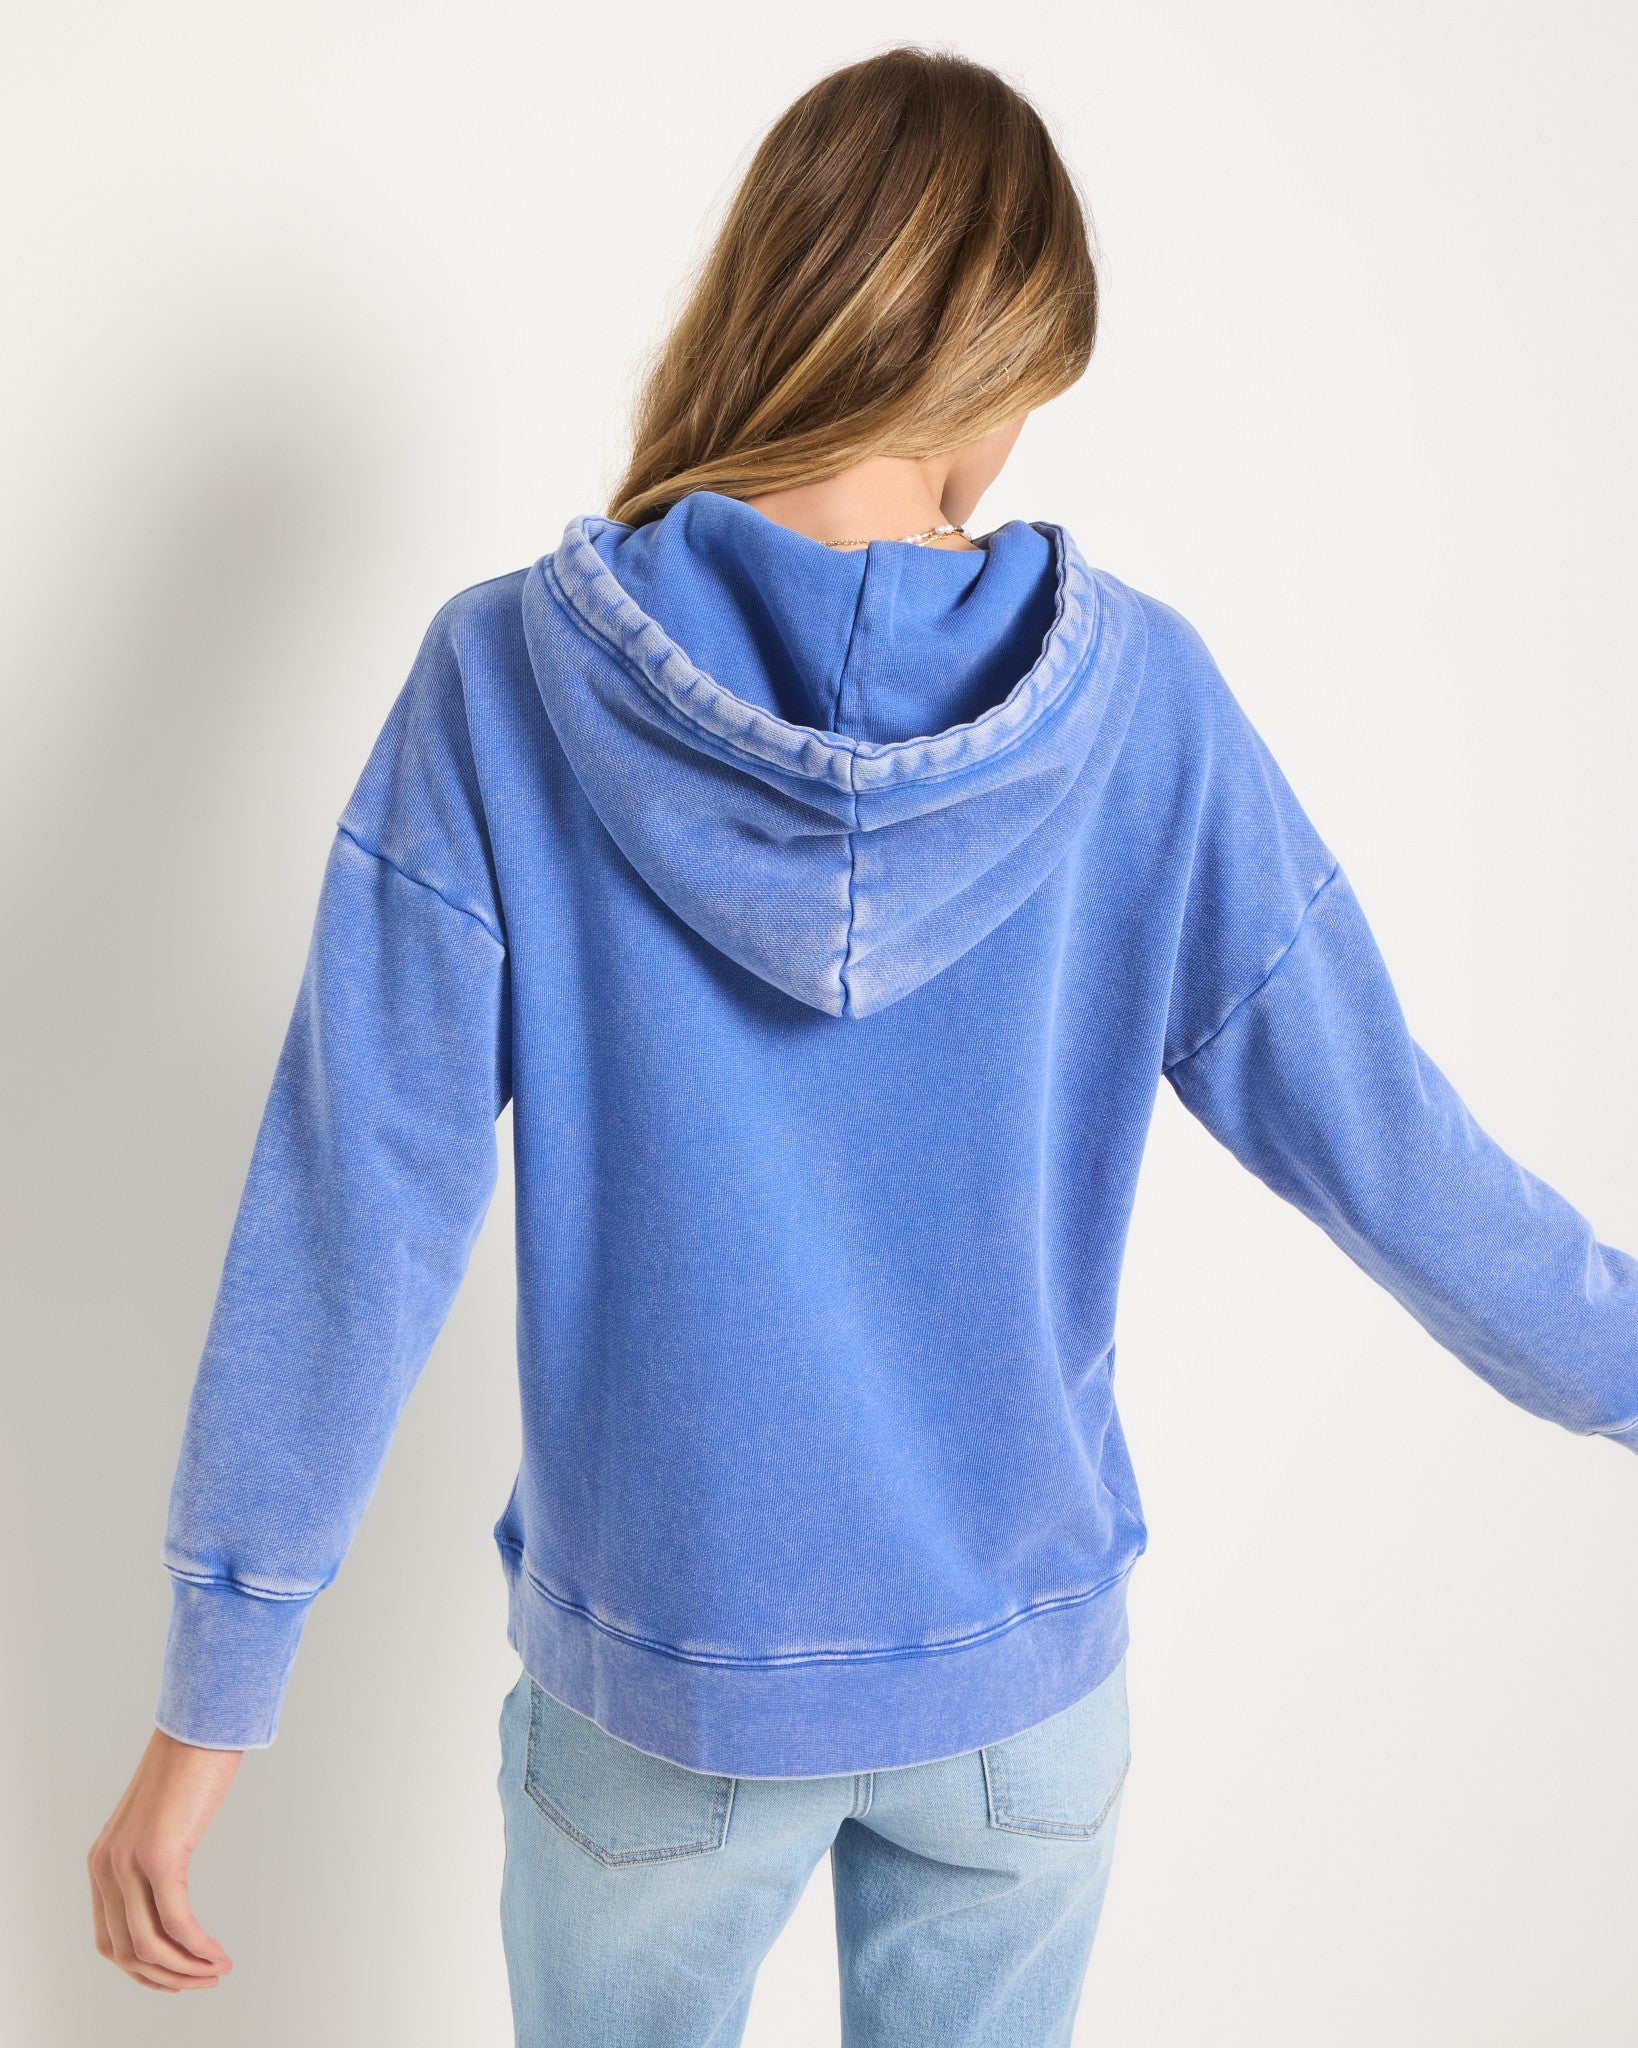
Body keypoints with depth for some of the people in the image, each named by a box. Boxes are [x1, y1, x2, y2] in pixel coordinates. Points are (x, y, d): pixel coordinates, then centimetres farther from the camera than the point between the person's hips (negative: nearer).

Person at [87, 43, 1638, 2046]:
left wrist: (211, 1699, -7)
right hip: (1021, 1666, 1)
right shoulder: (1138, 697, -14)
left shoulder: (503, 683, -16)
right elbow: (1378, 1143, -8)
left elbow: (351, 1220, -16)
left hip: (659, 1682, 0)